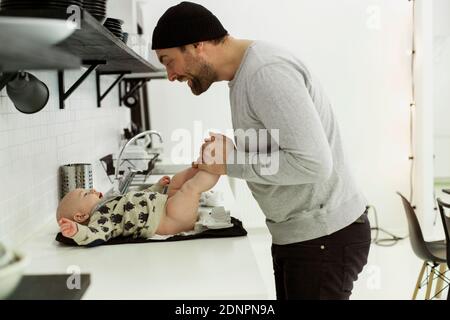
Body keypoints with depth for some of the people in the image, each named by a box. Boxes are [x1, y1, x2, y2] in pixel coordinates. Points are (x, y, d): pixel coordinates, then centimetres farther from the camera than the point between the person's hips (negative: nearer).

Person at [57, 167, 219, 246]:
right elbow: (96, 235, -33)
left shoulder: (109, 205, 18)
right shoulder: (100, 217, -12)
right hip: (166, 218, -11)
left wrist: (157, 186, 34)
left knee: (176, 181, 26)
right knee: (192, 186, -19)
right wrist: (77, 232, -52)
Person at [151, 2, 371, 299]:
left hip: (325, 237, -9)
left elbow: (313, 162, -28)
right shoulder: (244, 72, 10)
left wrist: (232, 163, -19)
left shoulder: (266, 72, -22)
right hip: (296, 234, 9)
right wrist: (222, 157, -2)